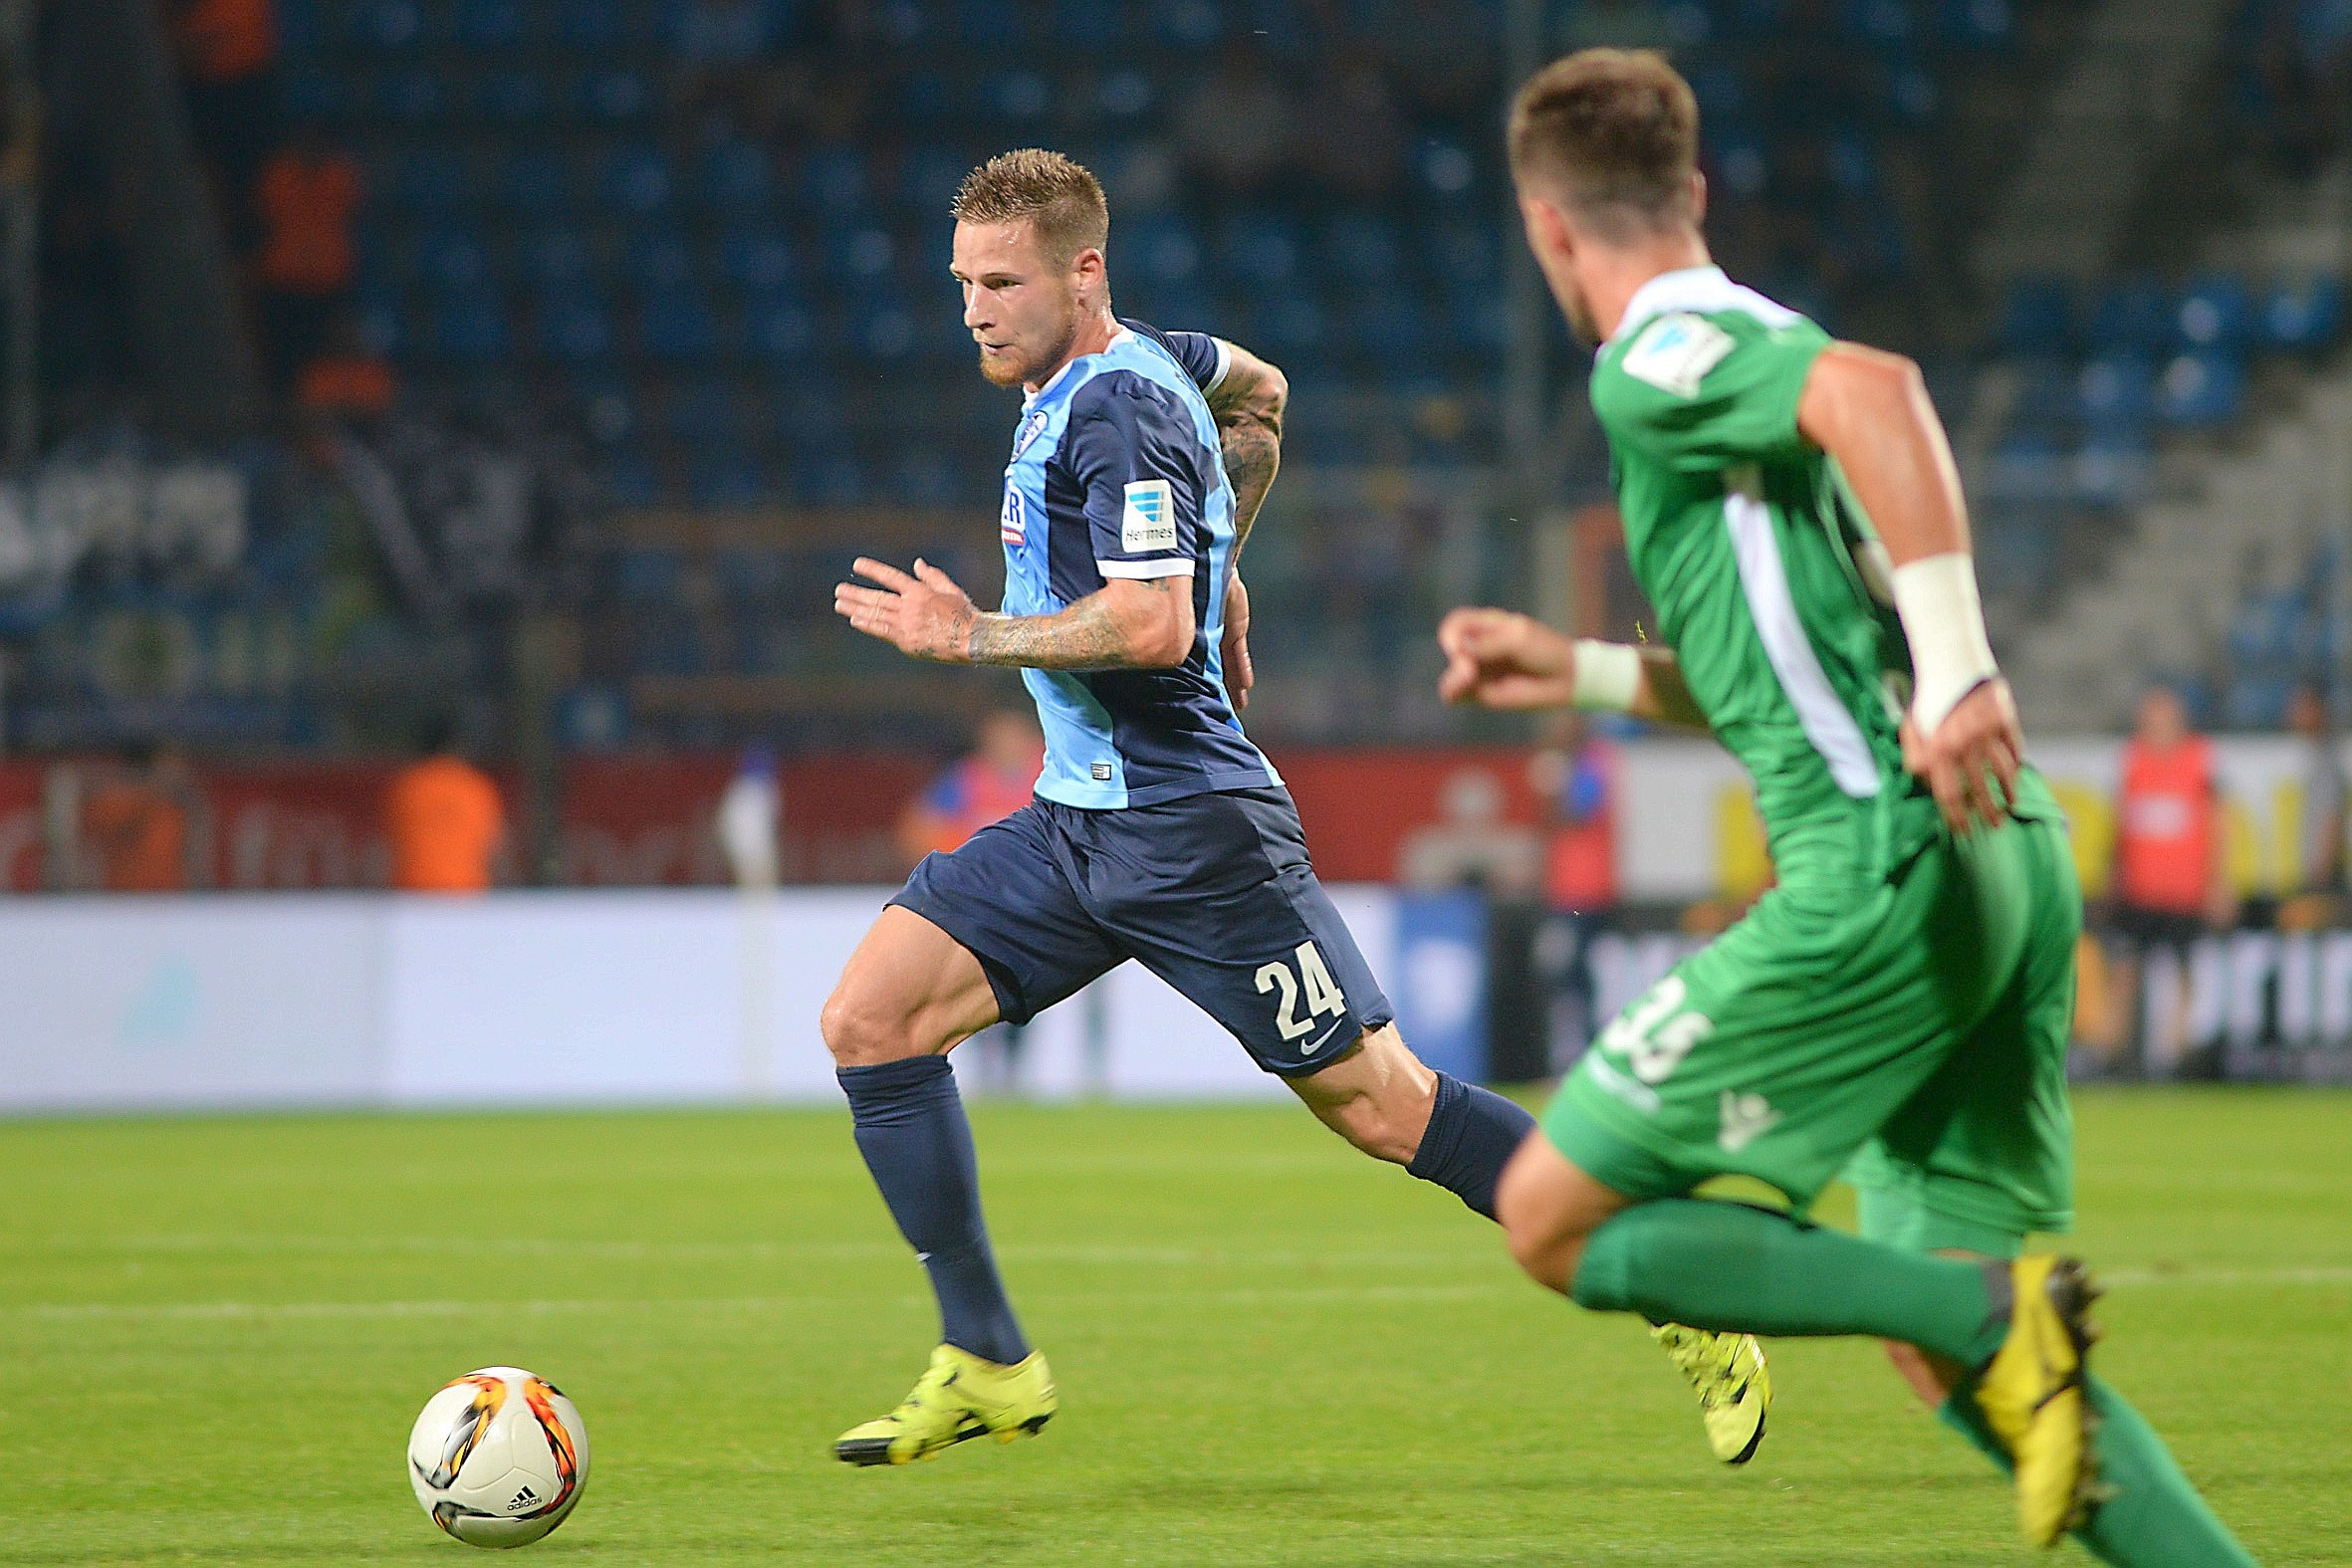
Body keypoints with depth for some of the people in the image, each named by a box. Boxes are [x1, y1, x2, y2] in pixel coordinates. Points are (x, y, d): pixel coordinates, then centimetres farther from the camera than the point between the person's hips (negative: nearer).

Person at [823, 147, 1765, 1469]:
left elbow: (1150, 627, -28)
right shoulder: (1127, 359, 11)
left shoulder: (1116, 406, -17)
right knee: (871, 1020, -2)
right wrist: (1219, 567, 31)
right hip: (1079, 820, 10)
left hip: (1187, 832, -9)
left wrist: (971, 637, -19)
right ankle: (988, 1367, 2)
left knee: (1379, 1106, -4)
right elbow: (1259, 394, 32)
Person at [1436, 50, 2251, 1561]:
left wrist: (1959, 668, -28)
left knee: (1558, 1220, -1)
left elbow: (1877, 389, -25)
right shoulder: (1763, 350, 25)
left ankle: (1993, 1309, -14)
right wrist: (1577, 672, 34)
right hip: (2007, 865, 9)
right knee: (1943, 1346, 10)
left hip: (1887, 870, -9)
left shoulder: (1657, 362, -4)